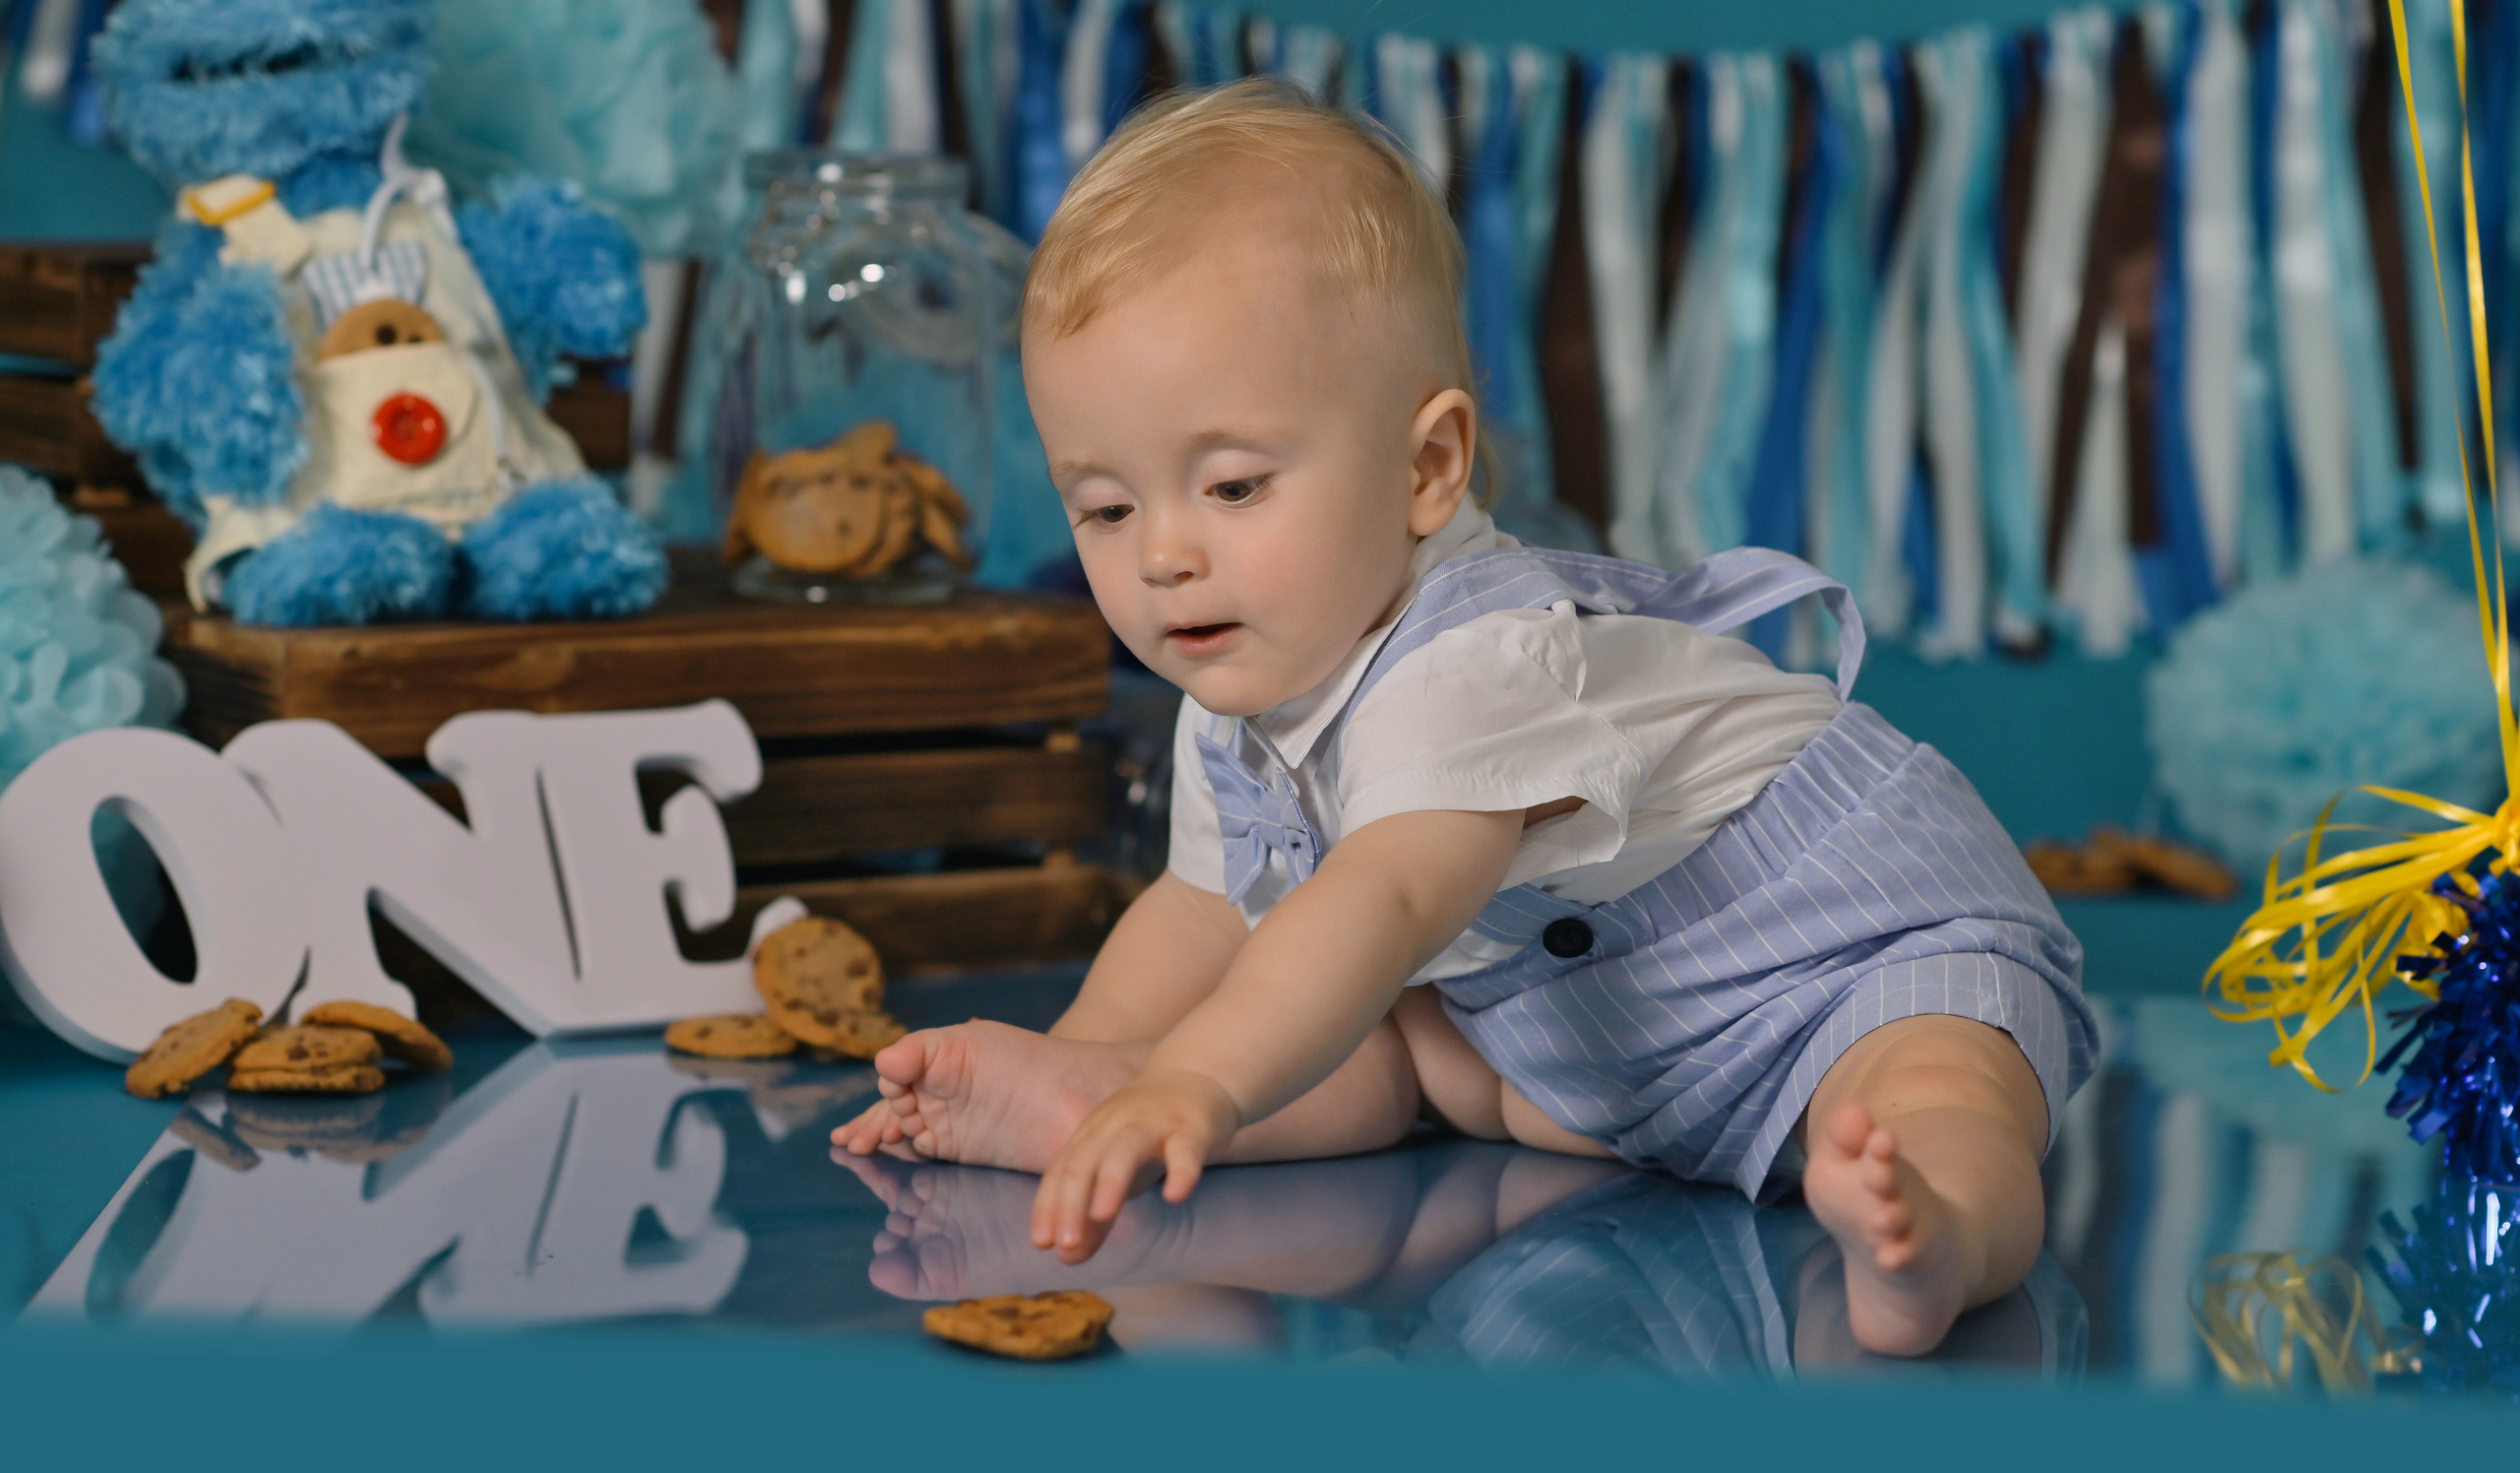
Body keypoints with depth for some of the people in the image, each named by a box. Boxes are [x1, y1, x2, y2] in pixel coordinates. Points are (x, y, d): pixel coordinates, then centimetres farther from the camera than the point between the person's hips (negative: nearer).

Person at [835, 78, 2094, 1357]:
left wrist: (1198, 1081, -63)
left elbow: (1384, 904, -50)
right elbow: (1205, 909, 12)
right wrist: (1082, 1066, -1)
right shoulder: (1240, 704, -3)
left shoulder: (1474, 669, -34)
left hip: (1876, 938, -10)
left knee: (1927, 1096, -39)